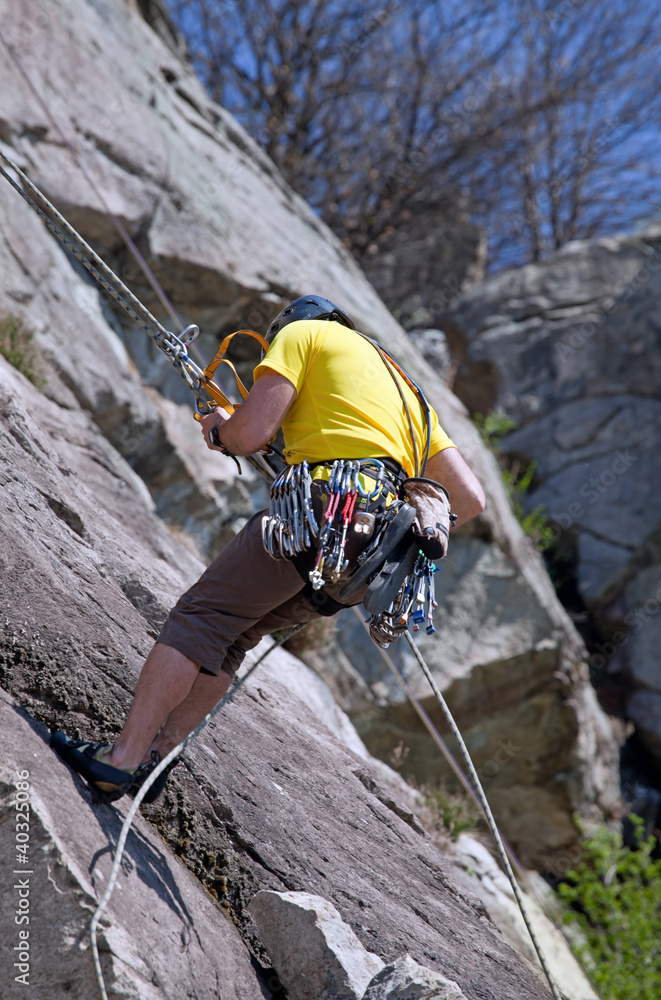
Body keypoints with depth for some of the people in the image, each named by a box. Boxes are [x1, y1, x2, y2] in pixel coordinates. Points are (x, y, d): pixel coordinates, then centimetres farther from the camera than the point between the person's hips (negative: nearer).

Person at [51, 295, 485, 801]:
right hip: (376, 561, 7)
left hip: (328, 506, -7)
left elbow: (250, 434, 0)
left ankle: (122, 760, -7)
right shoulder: (402, 387, 34)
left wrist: (218, 428, 23)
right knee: (233, 633, 15)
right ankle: (153, 756, 11)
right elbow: (470, 498, 23)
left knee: (202, 616, -1)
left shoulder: (303, 331, 16)